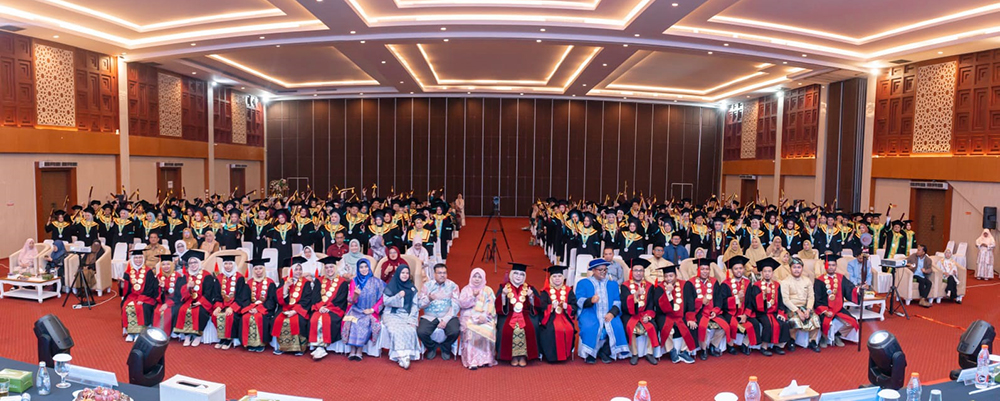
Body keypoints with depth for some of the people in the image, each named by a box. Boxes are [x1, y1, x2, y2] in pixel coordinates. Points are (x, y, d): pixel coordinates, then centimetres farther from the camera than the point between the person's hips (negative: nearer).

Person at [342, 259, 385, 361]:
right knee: (352, 322, -30)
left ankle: (359, 350, -22)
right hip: (356, 310, 1)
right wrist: (356, 294, -19)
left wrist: (372, 310, -8)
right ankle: (352, 350, -22)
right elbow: (350, 300, 3)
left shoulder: (376, 282, 5)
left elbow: (381, 299, 5)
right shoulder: (354, 281, 8)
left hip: (369, 312, -1)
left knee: (365, 322, -31)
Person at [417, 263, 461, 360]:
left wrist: (445, 320, -16)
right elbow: (419, 304, 1)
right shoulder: (427, 285, 7)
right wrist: (428, 299, -21)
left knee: (454, 332, -28)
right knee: (421, 332, -26)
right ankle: (431, 347, 10)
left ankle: (445, 348, 8)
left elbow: (455, 306, -3)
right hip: (429, 317, 1)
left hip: (448, 316, -1)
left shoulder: (453, 286, 4)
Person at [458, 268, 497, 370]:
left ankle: (484, 359, -21)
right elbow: (461, 304, 2)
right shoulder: (466, 289, 15)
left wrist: (485, 317, -15)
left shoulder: (488, 290, 13)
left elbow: (491, 307, 2)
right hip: (469, 318, 0)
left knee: (487, 331, -31)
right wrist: (473, 296, -10)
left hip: (485, 319, 0)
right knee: (471, 331, -31)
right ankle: (472, 361, -31)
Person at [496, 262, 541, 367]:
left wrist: (531, 296, -13)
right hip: (508, 315, 0)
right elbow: (498, 306, -1)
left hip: (525, 315, 1)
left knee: (529, 329, -30)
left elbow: (538, 305, 3)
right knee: (506, 330, -30)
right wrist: (503, 295, -15)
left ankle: (523, 356, -17)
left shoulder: (529, 288, 11)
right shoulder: (504, 287, 8)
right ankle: (513, 356, -15)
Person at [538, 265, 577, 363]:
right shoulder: (546, 291, 5)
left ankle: (566, 354, -4)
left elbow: (574, 307, 4)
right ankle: (551, 355, -12)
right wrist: (551, 307, -22)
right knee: (551, 330, -33)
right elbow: (542, 307, -4)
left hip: (565, 317, 2)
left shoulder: (568, 290, 11)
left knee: (569, 330, -28)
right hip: (550, 318, -2)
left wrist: (566, 307, -16)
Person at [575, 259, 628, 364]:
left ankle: (605, 352, -9)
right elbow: (579, 301, -2)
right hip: (590, 313, -2)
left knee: (617, 327, -27)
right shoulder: (583, 283, 10)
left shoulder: (613, 284, 19)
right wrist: (590, 300, -23)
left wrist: (612, 313, -12)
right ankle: (590, 353, -11)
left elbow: (617, 301, 8)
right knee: (589, 327, -33)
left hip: (608, 314, 2)